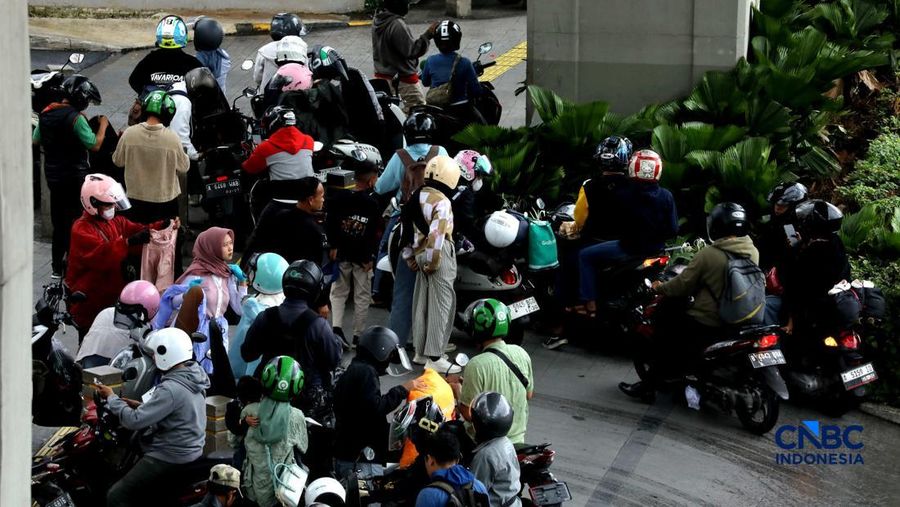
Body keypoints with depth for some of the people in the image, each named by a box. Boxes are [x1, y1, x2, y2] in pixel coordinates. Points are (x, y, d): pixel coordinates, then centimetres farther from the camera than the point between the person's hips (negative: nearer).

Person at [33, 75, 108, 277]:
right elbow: (94, 145, -19)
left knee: (58, 221, 16)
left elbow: (35, 140, 15)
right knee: (75, 222, 2)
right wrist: (103, 126, -4)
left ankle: (57, 267, 21)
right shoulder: (75, 118, -20)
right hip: (74, 177, -7)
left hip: (52, 175, 7)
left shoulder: (46, 113, 4)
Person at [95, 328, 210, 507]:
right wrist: (141, 406, 7)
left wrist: (111, 398, -11)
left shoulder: (171, 389, -26)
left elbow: (134, 421, -24)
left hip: (170, 457, -10)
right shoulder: (195, 374, 4)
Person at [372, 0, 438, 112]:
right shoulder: (397, 25, -25)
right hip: (403, 77, -9)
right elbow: (411, 50, -22)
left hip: (382, 75, 9)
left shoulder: (376, 21, 3)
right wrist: (428, 35, -20)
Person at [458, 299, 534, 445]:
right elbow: (529, 394, 10)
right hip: (518, 438, 7)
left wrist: (457, 391, -1)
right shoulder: (521, 353, -3)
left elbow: (469, 413, -18)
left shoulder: (477, 365, -24)